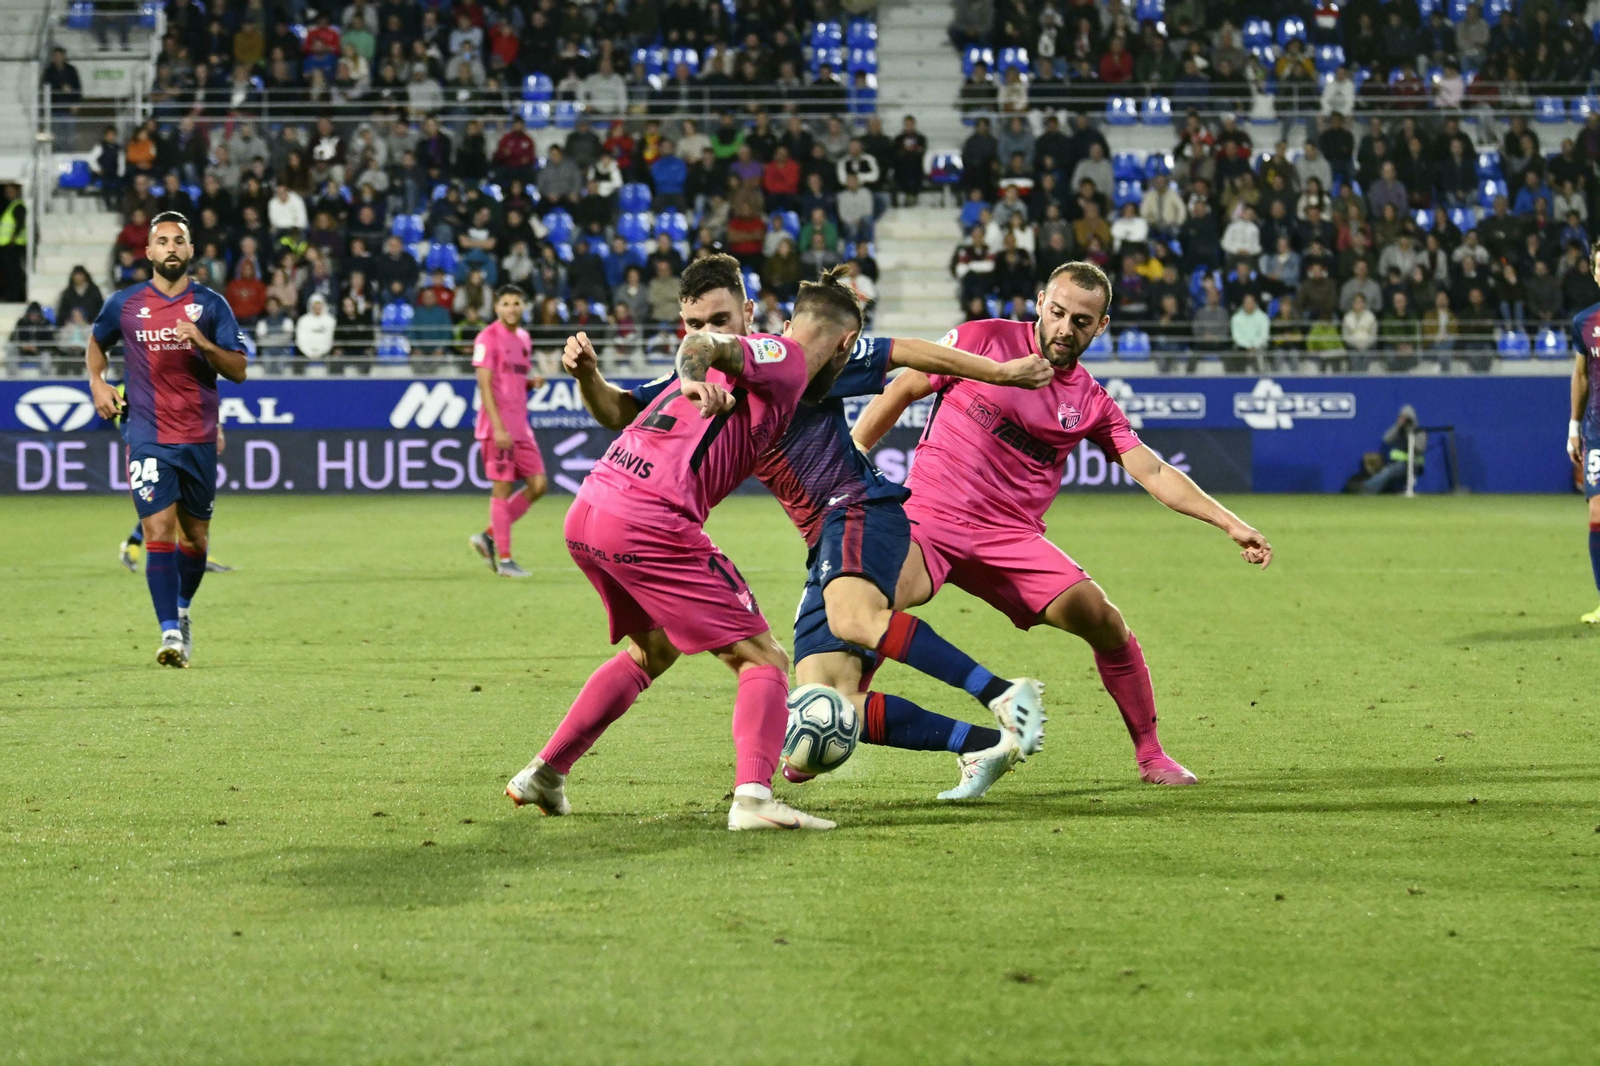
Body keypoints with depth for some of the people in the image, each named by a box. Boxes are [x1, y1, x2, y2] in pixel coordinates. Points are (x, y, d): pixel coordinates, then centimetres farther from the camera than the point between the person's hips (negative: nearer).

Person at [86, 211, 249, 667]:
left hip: (199, 438, 1)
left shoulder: (212, 305, 2)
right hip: (148, 437, -1)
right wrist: (97, 381, 6)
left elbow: (238, 370, -2)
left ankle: (181, 612, 35)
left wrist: (203, 343, -19)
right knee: (159, 530, -14)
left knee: (194, 535, 10)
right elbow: (96, 343, 23)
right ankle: (170, 633, -17)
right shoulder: (124, 304, 4)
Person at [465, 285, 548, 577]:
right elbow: (484, 384, -14)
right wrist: (498, 427, -21)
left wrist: (533, 382, 2)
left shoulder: (523, 339, 15)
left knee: (538, 485, 4)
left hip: (520, 427, 8)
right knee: (502, 488, -5)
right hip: (497, 427, -8)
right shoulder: (488, 338, -9)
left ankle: (489, 537, 13)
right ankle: (504, 559, 1)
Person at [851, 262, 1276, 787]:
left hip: (1011, 536, 3)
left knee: (1106, 624, -11)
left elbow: (1154, 473, 8)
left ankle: (1150, 756, 9)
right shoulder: (983, 340, -1)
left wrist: (1230, 523, -2)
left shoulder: (1091, 403, 8)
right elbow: (900, 392, 6)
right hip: (930, 515, -3)